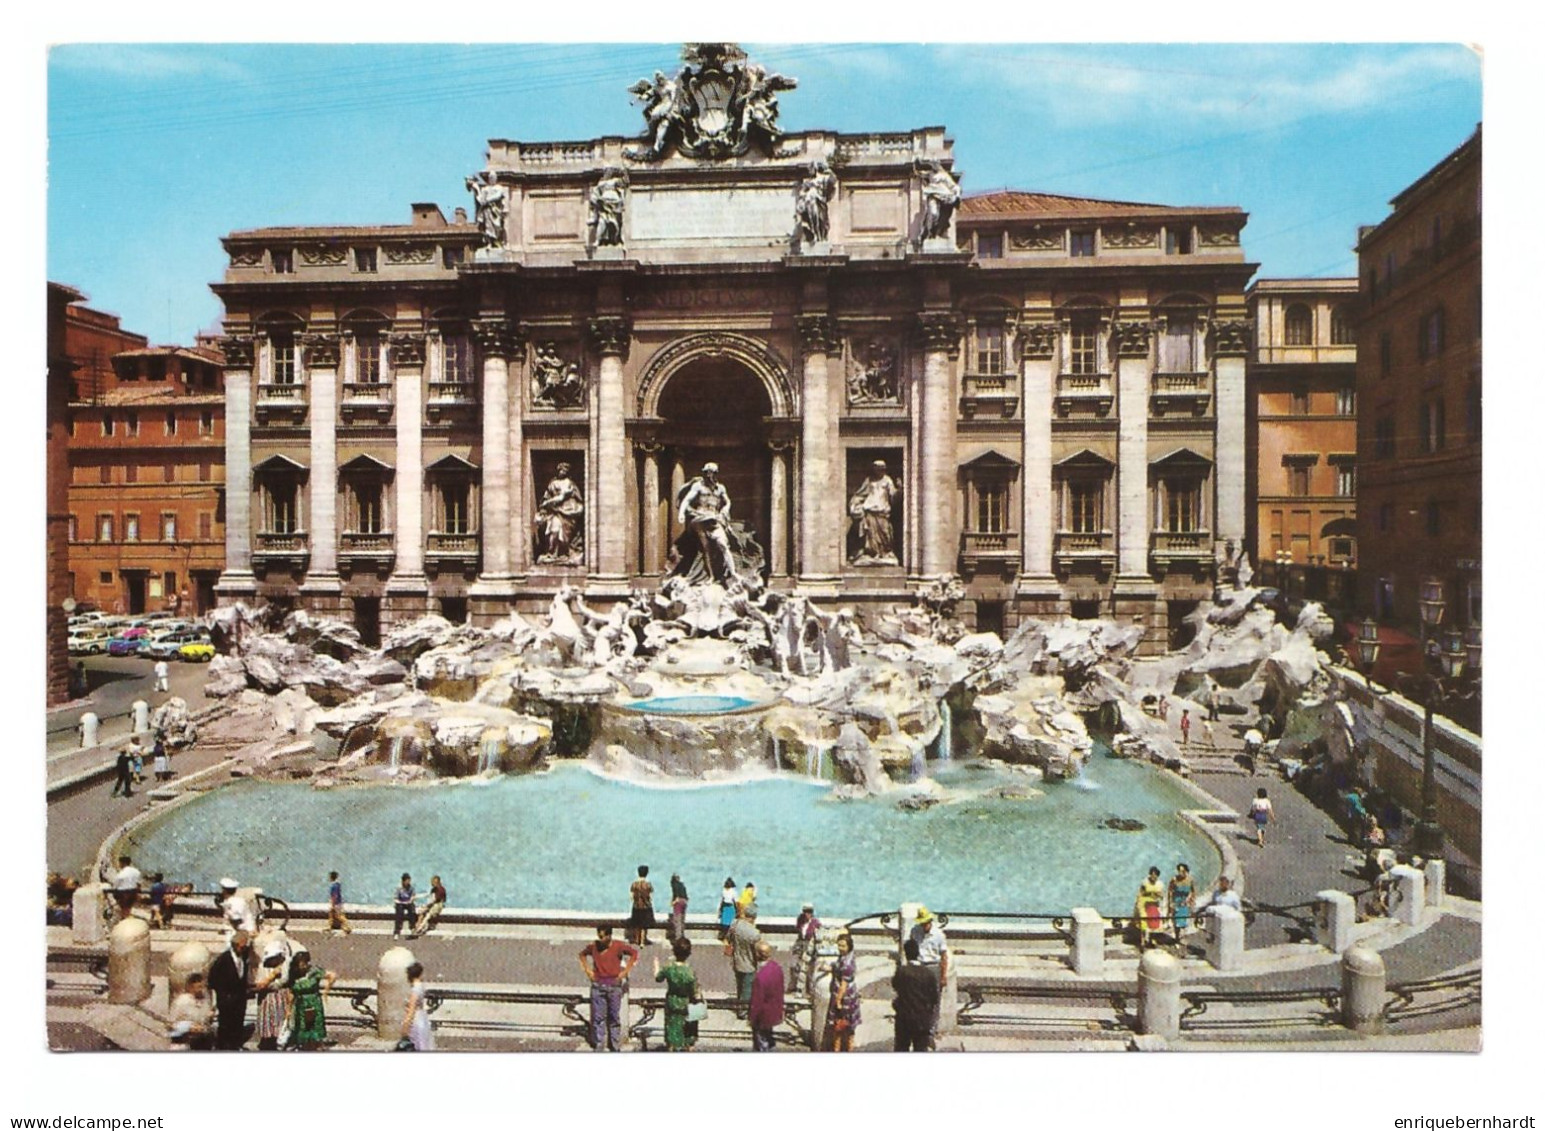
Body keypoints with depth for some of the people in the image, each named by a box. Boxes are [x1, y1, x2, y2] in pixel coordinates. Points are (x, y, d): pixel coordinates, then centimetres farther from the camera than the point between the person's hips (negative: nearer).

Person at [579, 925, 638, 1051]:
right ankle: (598, 1047, 12)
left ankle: (616, 1048, 16)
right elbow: (582, 954, 17)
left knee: (614, 1017, 6)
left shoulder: (618, 946, -8)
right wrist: (587, 970, 6)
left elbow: (634, 953, -2)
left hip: (614, 985, -2)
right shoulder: (594, 946, -1)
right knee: (598, 1017, 4)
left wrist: (625, 971, -5)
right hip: (597, 985, 2)